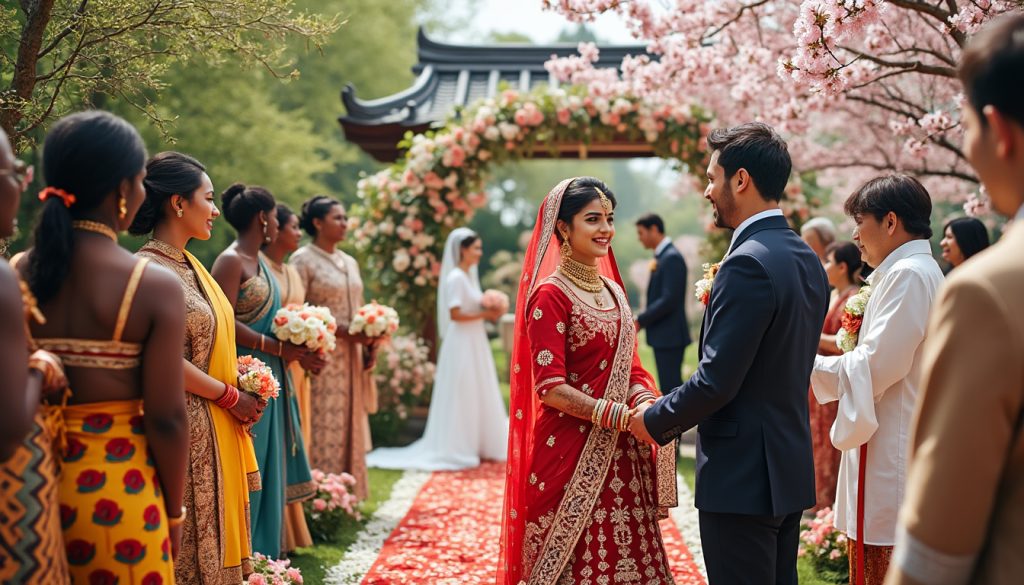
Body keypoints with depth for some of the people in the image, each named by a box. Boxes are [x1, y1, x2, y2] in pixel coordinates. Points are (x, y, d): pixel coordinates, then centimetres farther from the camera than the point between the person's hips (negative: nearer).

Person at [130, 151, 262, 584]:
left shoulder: (189, 264, 12)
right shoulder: (150, 268, -15)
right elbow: (164, 359, -19)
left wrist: (240, 378, 3)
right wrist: (231, 397, -11)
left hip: (217, 427, 9)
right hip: (185, 425, -9)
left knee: (217, 525, 13)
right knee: (189, 542, 0)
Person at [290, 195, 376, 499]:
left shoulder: (349, 262, 16)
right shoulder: (302, 260, -6)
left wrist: (368, 344, 1)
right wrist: (341, 331, -19)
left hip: (351, 359, 7)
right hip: (321, 358, -7)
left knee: (349, 428, 7)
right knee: (323, 429, -6)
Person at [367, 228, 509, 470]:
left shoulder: (469, 276, 14)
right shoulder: (456, 277, -15)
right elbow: (455, 314, -21)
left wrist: (490, 312, -1)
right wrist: (485, 315, -16)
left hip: (475, 343, 9)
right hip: (462, 344, -9)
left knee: (476, 396, 13)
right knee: (461, 397, -3)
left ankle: (475, 445, 21)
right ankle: (456, 448, 6)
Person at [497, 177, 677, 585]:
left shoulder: (613, 290, 13)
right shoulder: (550, 295, -10)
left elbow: (629, 367, 13)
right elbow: (550, 388, -16)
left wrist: (645, 401, -8)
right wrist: (623, 416, -22)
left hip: (619, 454, 7)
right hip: (569, 450, -7)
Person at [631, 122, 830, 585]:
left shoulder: (748, 262, -19)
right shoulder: (808, 260, 10)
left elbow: (717, 380, -21)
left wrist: (655, 420, -7)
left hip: (742, 476, -9)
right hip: (791, 470, 9)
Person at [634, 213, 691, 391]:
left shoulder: (672, 258, -14)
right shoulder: (662, 256, 14)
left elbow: (669, 299, -21)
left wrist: (640, 321, -17)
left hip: (670, 336, -9)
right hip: (663, 336, 9)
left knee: (671, 385, -7)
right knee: (669, 386, 12)